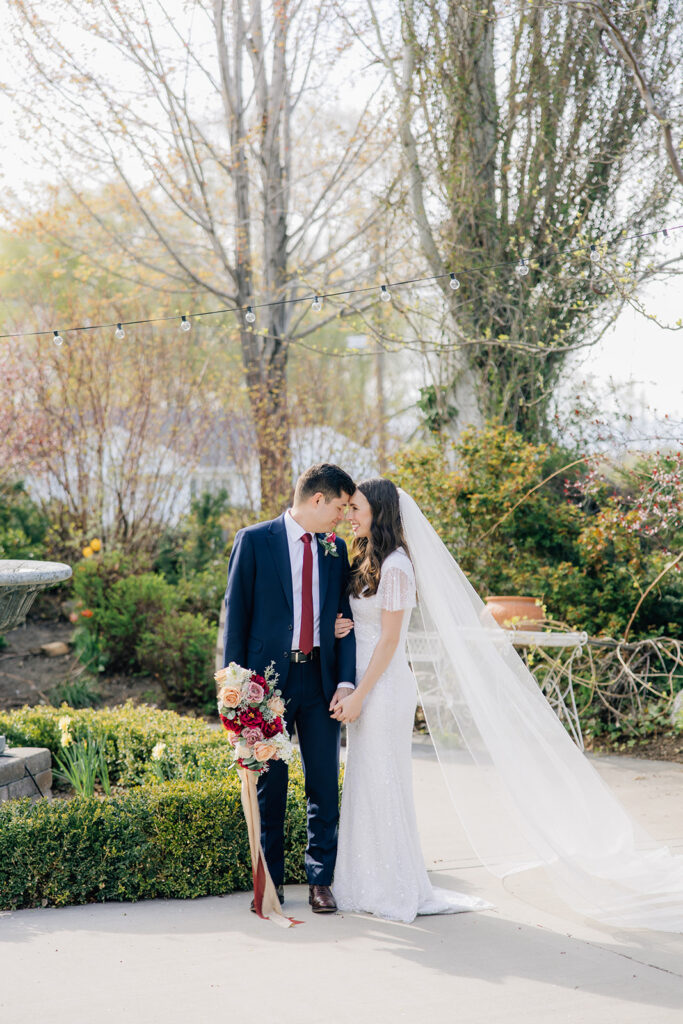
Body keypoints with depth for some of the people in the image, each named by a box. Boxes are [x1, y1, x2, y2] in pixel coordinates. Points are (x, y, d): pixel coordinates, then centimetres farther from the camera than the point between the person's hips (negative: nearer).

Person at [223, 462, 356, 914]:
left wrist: (346, 680, -4)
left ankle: (321, 880, 15)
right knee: (270, 785, 6)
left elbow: (344, 618, 9)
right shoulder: (254, 541, -3)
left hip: (320, 679, 3)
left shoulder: (335, 548, 10)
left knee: (326, 785, 4)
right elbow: (236, 614, -3)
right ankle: (270, 881, 17)